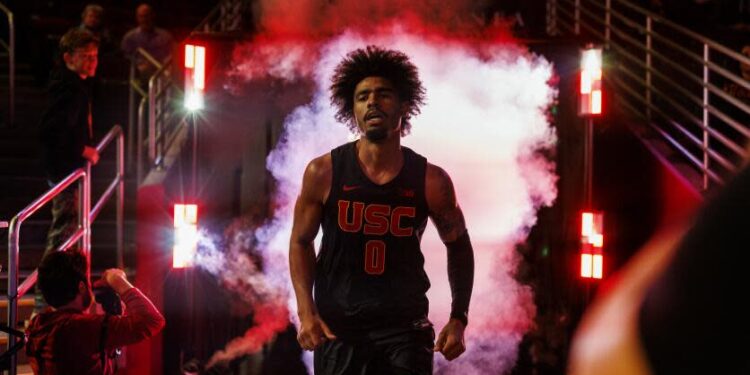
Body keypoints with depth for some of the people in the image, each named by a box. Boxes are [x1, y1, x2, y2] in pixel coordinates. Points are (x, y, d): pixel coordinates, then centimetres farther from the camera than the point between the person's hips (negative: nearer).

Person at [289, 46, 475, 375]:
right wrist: (306, 312, -6)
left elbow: (458, 246, 11)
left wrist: (458, 319, 3)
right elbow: (301, 242, 6)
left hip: (405, 327, 0)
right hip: (338, 328, 0)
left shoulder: (430, 181, -4)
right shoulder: (323, 173, -5)